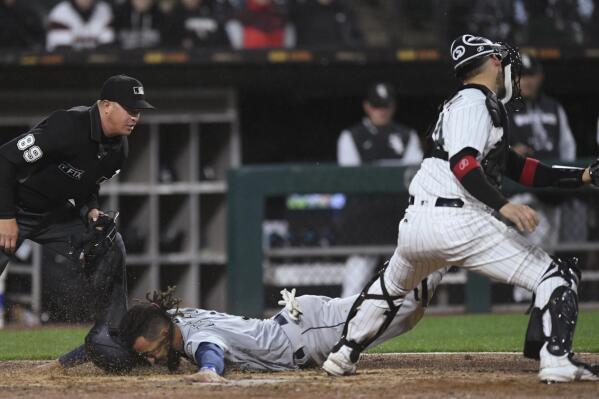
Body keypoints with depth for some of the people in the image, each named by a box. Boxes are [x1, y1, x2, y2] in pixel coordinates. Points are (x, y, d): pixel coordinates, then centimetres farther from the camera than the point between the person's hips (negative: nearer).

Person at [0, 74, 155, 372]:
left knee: (110, 246, -7)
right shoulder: (68, 126, -30)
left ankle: (105, 337, -2)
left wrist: (90, 210, -8)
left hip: (57, 214, 7)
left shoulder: (118, 149, -3)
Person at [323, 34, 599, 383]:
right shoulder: (475, 102, -3)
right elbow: (463, 164, -19)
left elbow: (519, 168, 25)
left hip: (414, 224, 10)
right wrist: (503, 206, -30)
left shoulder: (474, 103, 26)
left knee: (392, 287, 37)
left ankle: (344, 354, 41)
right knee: (557, 277, -7)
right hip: (456, 222, -10)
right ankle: (557, 360, -21)